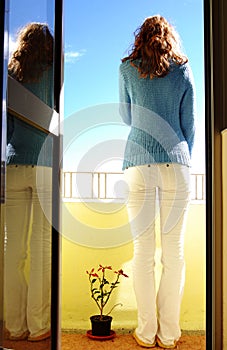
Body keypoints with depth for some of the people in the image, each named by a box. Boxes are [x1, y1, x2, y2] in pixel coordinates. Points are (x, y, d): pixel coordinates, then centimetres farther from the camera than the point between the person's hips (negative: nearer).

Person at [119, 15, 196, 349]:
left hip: (139, 164, 0)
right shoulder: (184, 70, 11)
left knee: (143, 250, 4)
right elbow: (189, 124, 11)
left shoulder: (127, 68, 9)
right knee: (174, 251, 5)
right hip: (176, 164, 1)